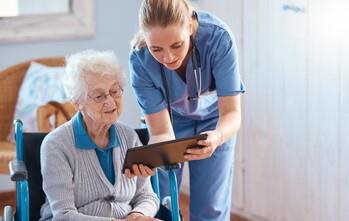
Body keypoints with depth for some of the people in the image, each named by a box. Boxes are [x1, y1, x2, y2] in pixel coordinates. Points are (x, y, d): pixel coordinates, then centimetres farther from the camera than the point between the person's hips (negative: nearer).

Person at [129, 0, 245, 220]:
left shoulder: (218, 37, -36)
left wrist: (218, 136, -54)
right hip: (172, 119, 1)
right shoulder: (140, 59, -32)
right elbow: (161, 132, -29)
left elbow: (232, 113, -31)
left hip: (213, 120, 0)